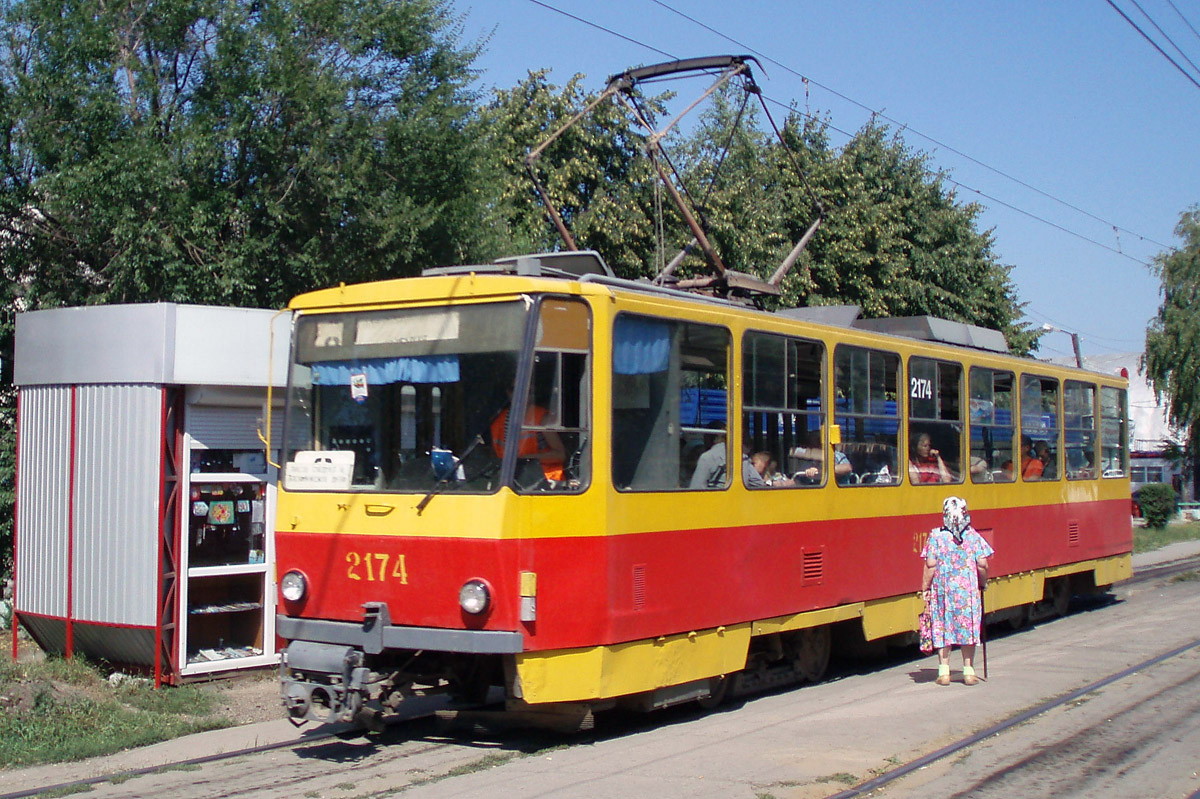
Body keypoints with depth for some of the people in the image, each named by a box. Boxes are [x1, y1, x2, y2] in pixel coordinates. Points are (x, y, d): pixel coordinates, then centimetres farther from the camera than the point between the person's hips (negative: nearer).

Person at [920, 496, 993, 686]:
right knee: (967, 628, 9)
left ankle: (944, 672, 6)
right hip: (968, 591, 1)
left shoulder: (936, 536, -5)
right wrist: (983, 584, 12)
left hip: (942, 591, 0)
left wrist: (925, 589, 0)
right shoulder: (974, 536, -2)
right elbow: (982, 565, -5)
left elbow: (930, 565, -8)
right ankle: (968, 672, 11)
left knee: (942, 629, 7)